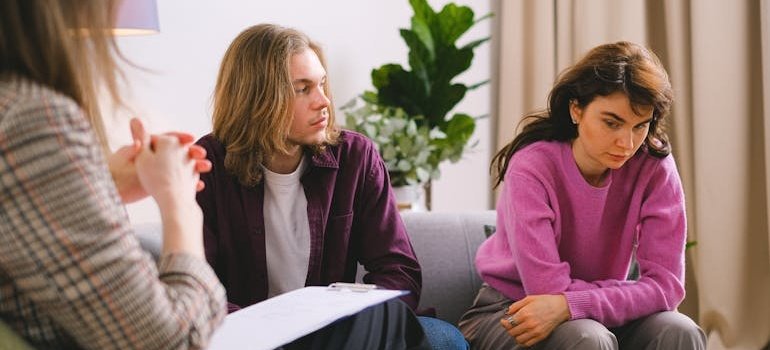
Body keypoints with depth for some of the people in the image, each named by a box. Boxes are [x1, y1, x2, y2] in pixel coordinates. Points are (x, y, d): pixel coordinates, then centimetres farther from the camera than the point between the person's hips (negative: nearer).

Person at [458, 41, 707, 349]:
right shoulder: (532, 167, -21)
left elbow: (668, 283, -19)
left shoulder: (655, 168, -13)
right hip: (511, 314, -3)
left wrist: (569, 305, -32)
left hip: (595, 318, 3)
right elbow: (548, 288, -25)